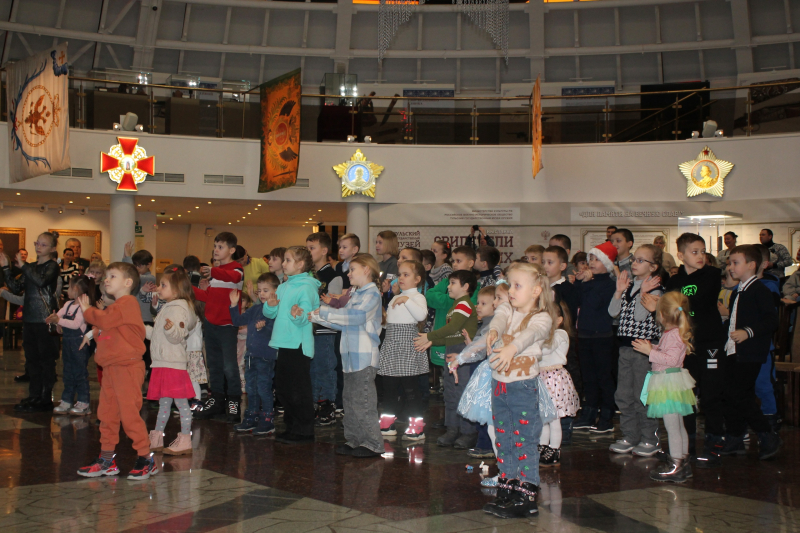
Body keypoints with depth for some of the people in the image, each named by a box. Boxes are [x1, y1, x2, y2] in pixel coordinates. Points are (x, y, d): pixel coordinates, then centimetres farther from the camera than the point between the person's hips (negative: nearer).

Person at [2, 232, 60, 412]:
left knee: (46, 360, -1)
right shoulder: (31, 267, 15)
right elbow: (16, 288, 9)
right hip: (29, 319, 7)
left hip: (46, 320, -7)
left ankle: (45, 399, 5)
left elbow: (41, 281, -25)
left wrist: (23, 266, -17)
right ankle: (34, 396, 21)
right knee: (32, 359, 12)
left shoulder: (52, 266, -6)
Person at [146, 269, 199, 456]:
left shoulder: (179, 308, -13)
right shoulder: (167, 308, 20)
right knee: (163, 403, 16)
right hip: (162, 363, 10)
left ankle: (184, 441, -2)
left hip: (173, 364, -10)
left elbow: (177, 337, -23)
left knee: (181, 402, -5)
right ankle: (156, 440, 23)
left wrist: (170, 328, -43)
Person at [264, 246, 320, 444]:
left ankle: (304, 431, 6)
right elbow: (271, 313, 16)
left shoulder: (307, 287, -10)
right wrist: (270, 306, -5)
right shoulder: (283, 287, 14)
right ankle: (291, 426, 26)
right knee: (282, 388, 14)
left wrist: (298, 315, -38)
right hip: (284, 343, 9)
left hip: (299, 344, -9)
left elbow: (305, 317, -17)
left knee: (298, 390, -4)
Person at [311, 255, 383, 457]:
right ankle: (353, 440, 22)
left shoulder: (372, 294, -8)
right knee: (350, 399, 12)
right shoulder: (356, 295, 20)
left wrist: (325, 312, -18)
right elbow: (344, 324, 18)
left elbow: (357, 315, -23)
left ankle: (373, 444, 1)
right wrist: (317, 316, 10)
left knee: (363, 401, -7)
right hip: (351, 355, 9)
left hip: (364, 356, -9)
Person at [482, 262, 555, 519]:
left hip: (523, 386, -7)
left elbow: (531, 333, -28)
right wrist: (493, 331, -34)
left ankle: (527, 498, 4)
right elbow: (500, 318, -10)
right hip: (499, 385, 7)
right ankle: (506, 492, 24)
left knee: (524, 442, -3)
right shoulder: (509, 313, 11)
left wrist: (511, 348, -47)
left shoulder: (541, 318, -8)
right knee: (503, 441, 13)